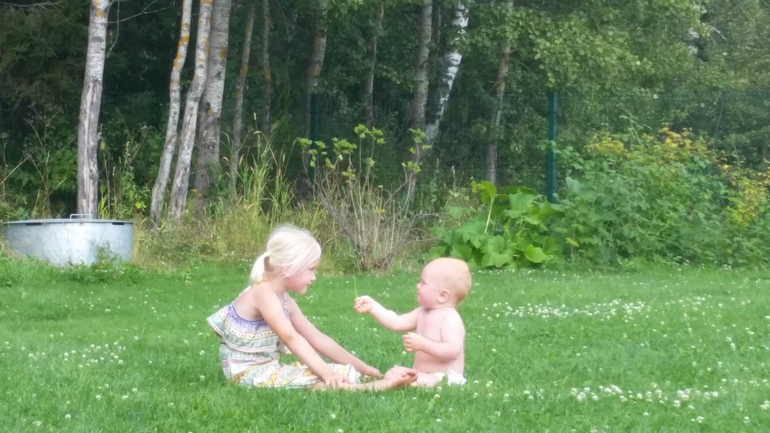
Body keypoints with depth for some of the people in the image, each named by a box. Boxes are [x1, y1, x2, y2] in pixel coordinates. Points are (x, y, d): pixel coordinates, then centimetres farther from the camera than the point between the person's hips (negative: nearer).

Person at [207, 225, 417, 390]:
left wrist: (362, 368, 11)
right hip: (249, 373, -10)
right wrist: (324, 372, -40)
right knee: (324, 383, -31)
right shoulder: (262, 293, -18)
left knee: (344, 372, -1)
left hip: (267, 370, 10)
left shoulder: (284, 300, 12)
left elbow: (318, 339, 15)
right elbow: (291, 338, -30)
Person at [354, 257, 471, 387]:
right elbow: (396, 323, 15)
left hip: (444, 380, -11)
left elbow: (453, 351, -28)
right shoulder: (423, 313, 13)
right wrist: (373, 307, 7)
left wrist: (423, 344, -33)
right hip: (423, 375, 11)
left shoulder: (450, 319, -17)